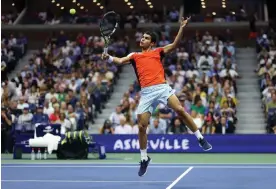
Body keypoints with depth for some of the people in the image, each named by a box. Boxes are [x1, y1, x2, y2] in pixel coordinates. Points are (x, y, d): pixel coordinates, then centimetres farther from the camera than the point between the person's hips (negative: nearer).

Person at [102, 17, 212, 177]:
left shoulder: (158, 52, 16)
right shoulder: (135, 56, 20)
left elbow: (174, 45, 6)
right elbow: (120, 61, 7)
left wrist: (182, 28, -7)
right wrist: (108, 57, -13)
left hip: (162, 87, -2)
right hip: (146, 92, 2)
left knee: (180, 110, -21)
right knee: (142, 126, -2)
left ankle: (201, 139, -6)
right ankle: (144, 159, 17)